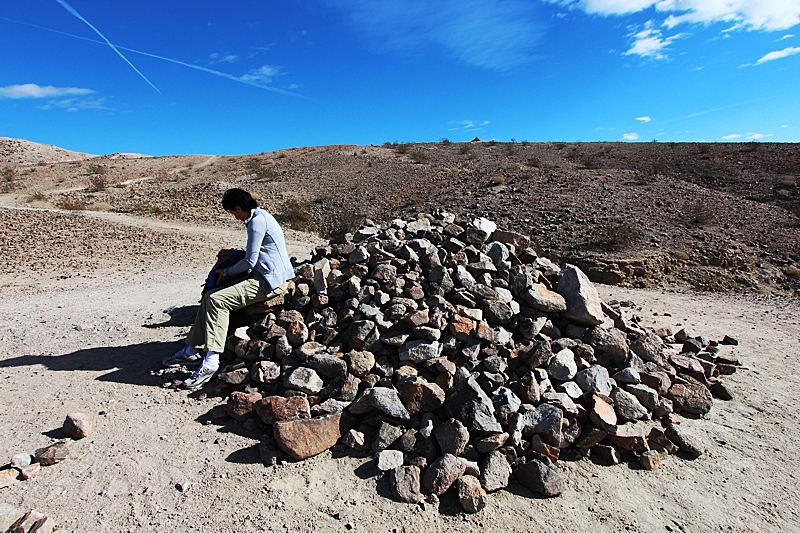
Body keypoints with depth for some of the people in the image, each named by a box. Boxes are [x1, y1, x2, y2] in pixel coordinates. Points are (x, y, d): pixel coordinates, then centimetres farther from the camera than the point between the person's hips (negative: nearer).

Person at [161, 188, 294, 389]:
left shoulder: (257, 221, -14)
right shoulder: (258, 217, 18)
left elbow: (250, 261, -14)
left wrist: (227, 272, 1)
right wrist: (232, 253, 24)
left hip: (271, 281, -10)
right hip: (263, 277, 10)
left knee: (217, 300, -21)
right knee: (210, 296, 7)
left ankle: (211, 360, -19)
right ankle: (192, 351, 14)